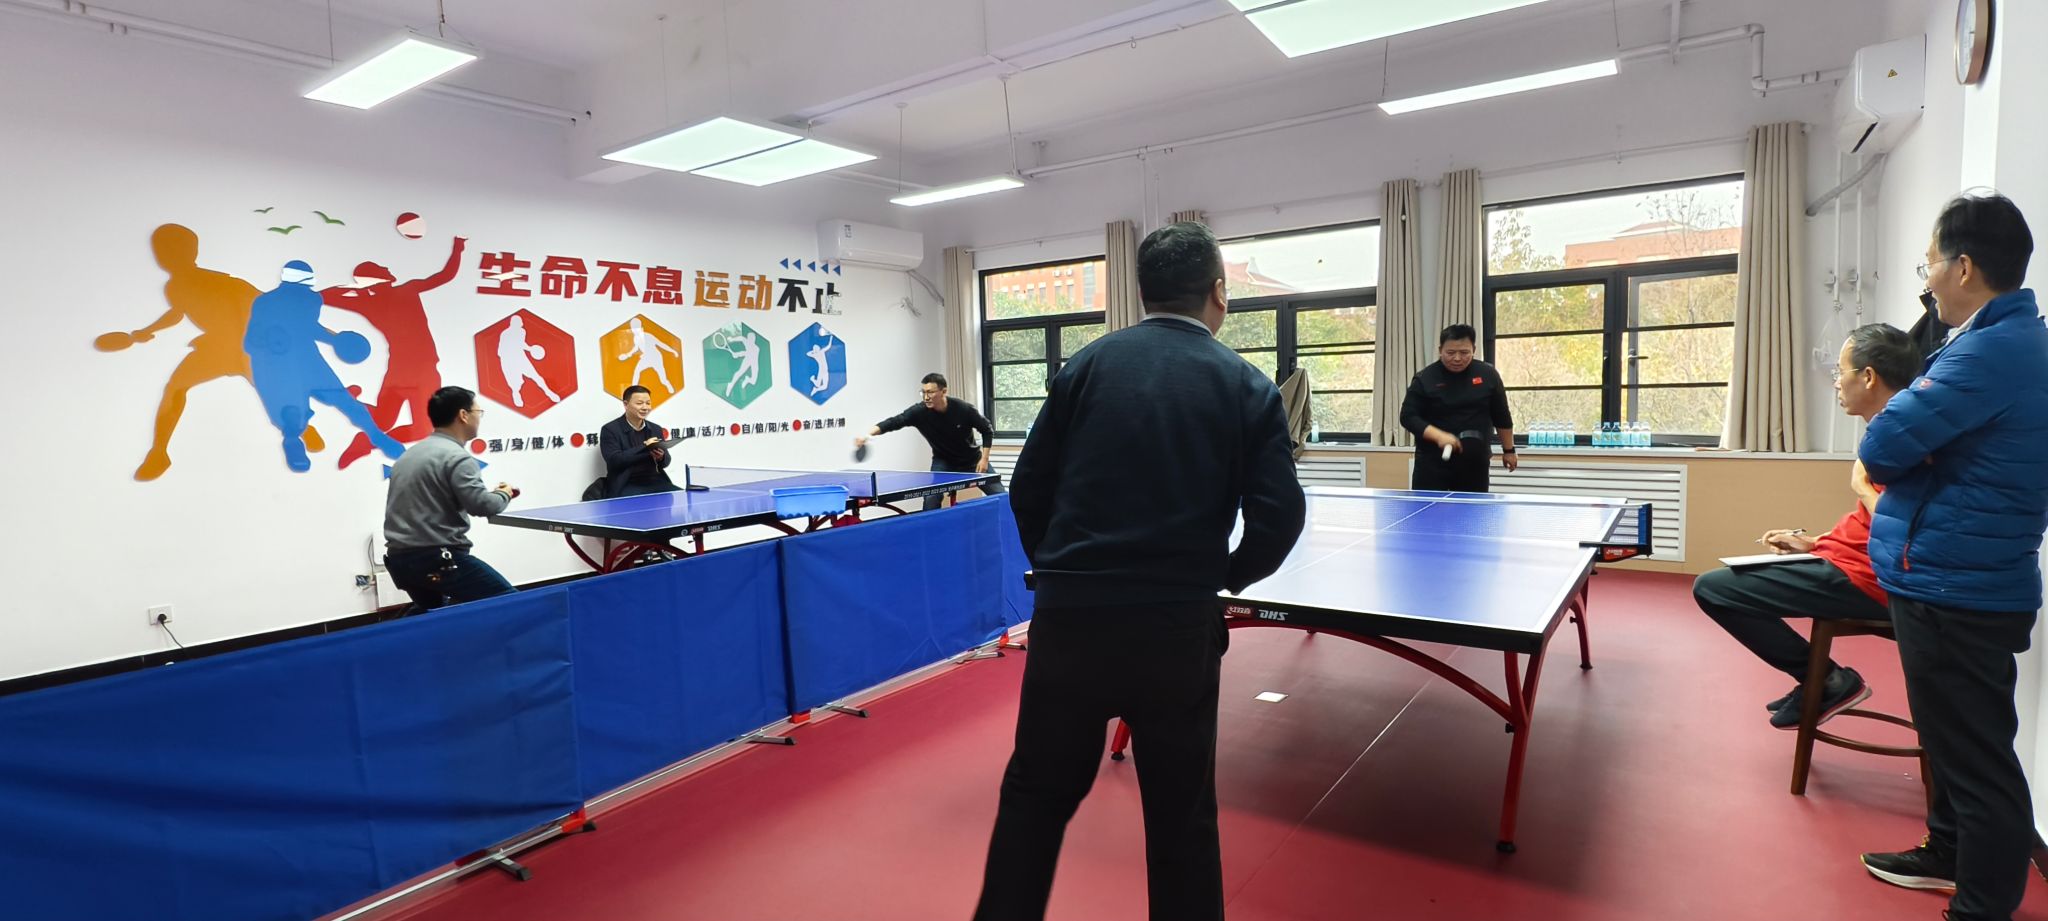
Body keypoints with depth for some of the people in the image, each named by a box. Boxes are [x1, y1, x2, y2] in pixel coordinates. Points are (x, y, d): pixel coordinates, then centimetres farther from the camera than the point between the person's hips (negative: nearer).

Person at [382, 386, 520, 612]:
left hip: (398, 558, 10)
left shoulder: (411, 453, 16)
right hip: (437, 559, -10)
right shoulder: (456, 457, -14)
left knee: (429, 616, 31)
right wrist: (505, 495, -3)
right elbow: (482, 505, -22)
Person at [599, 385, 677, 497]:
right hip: (627, 487, -5)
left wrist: (661, 457, -8)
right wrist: (644, 446, -17)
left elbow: (666, 462, 16)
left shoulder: (656, 429, 15)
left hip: (656, 483, 5)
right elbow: (614, 461, -12)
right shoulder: (610, 429, 0)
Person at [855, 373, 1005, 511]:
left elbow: (987, 430, -11)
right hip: (943, 462, 0)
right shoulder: (919, 411, -26)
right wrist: (868, 433, -52)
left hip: (972, 461, 0)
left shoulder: (963, 409, -26)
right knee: (931, 499, -20)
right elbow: (894, 422, -35)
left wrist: (984, 458, -17)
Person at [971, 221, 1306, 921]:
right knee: (1182, 816, 16)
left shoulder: (1088, 363, 3)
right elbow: (1279, 516, -5)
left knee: (1035, 794, 17)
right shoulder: (1245, 385, 1)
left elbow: (1029, 489, 3)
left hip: (1069, 616, 1)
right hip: (1177, 625, -1)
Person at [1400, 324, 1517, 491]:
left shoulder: (1487, 375, 0)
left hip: (1475, 461, 3)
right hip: (1433, 461, -2)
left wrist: (1508, 450, 13)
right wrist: (1439, 436, -23)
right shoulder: (1425, 378, -8)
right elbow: (1408, 417, -10)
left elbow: (1502, 417, 10)